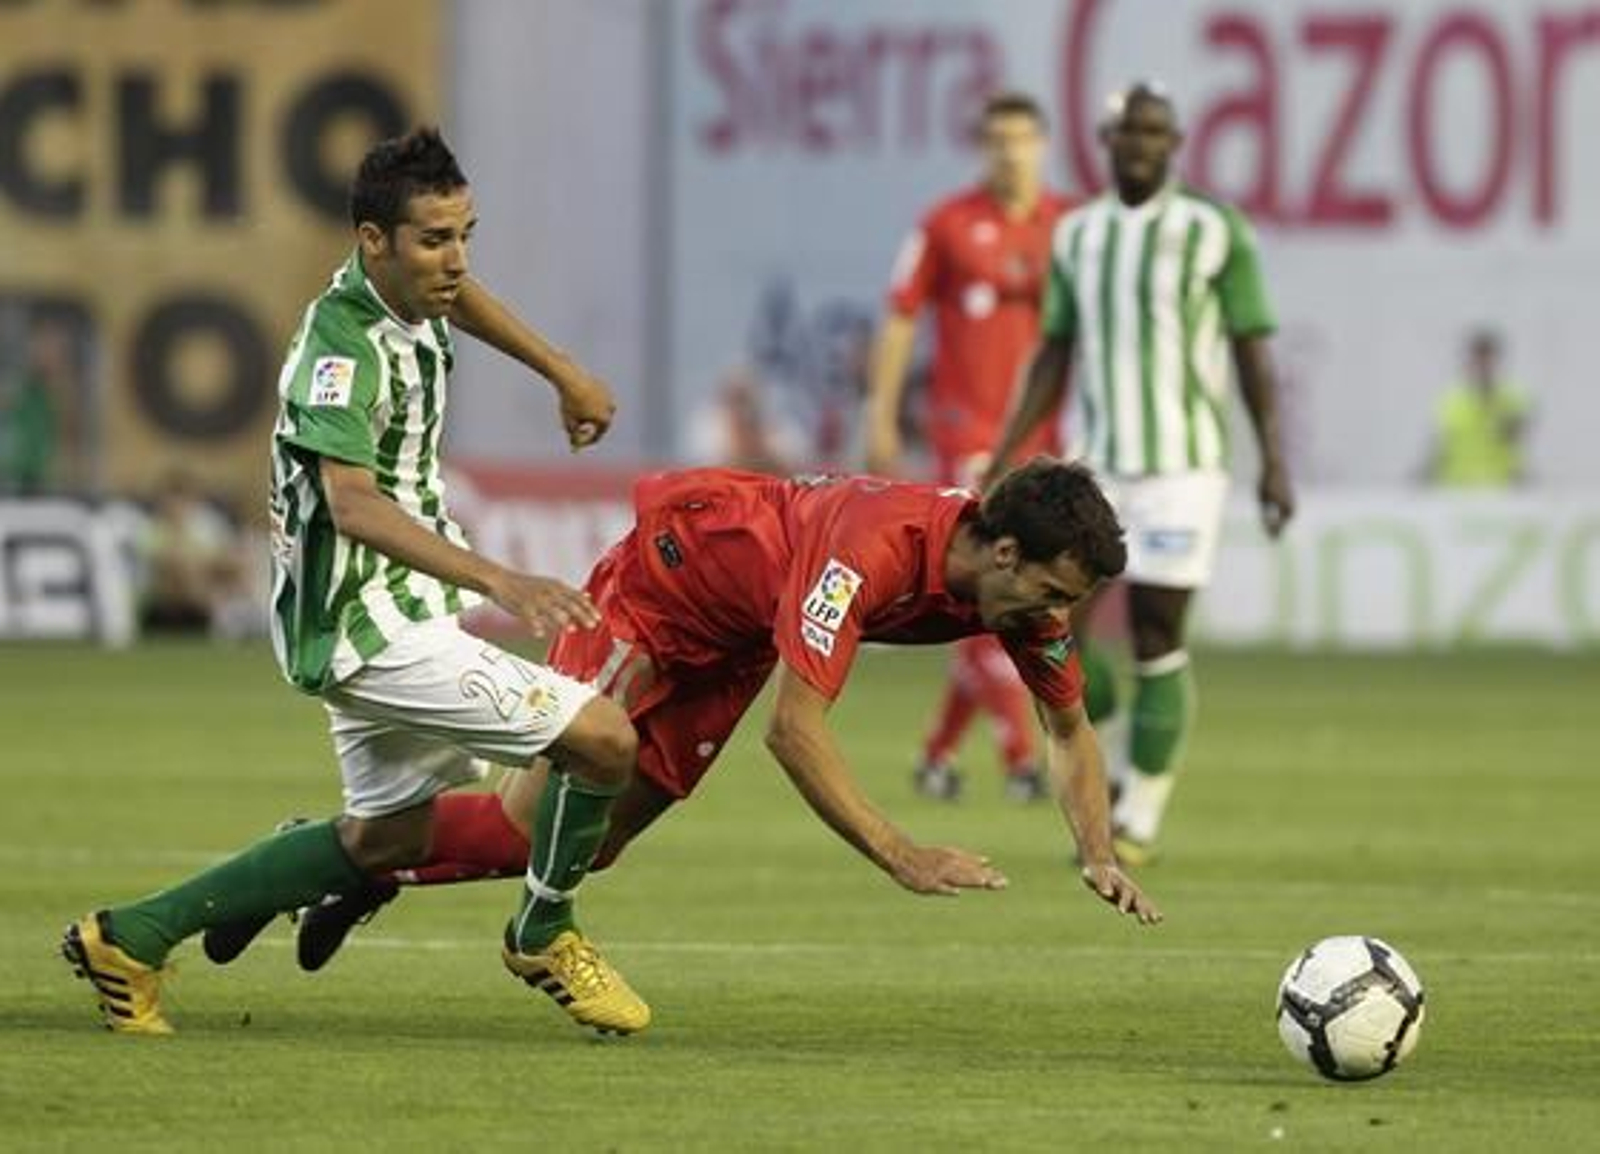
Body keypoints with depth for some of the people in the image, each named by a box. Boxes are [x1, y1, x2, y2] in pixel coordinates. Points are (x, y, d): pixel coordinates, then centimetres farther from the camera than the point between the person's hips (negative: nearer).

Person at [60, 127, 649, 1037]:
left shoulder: (410, 293, 3)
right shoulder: (346, 348, -25)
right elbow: (353, 503, -40)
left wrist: (565, 373, 33)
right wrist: (498, 581, -50)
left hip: (383, 615, 10)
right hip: (374, 628, -10)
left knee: (387, 839, 22)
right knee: (603, 738, -13)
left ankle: (136, 935, 23)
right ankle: (546, 934, 11)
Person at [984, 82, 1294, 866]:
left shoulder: (1214, 233, -4)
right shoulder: (1077, 236, 9)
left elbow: (1252, 352, -2)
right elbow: (1053, 358, 13)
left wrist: (1274, 462, -8)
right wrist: (1002, 458, 7)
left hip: (1183, 468, -4)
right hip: (1096, 468, 4)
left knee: (1156, 638, -6)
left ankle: (1139, 822, 5)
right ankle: (1120, 773, 17)